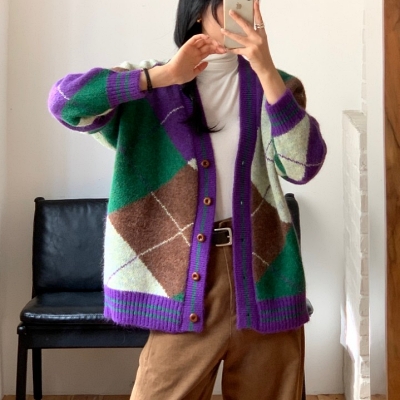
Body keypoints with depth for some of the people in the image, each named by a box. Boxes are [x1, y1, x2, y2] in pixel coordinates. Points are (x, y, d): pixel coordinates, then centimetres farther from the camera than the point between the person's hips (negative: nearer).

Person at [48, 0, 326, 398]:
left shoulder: (272, 85, 7)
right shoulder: (152, 85, 3)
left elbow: (302, 165, -10)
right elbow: (65, 100, -12)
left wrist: (266, 70, -16)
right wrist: (166, 75, -15)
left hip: (264, 275, 2)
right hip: (183, 276, -1)